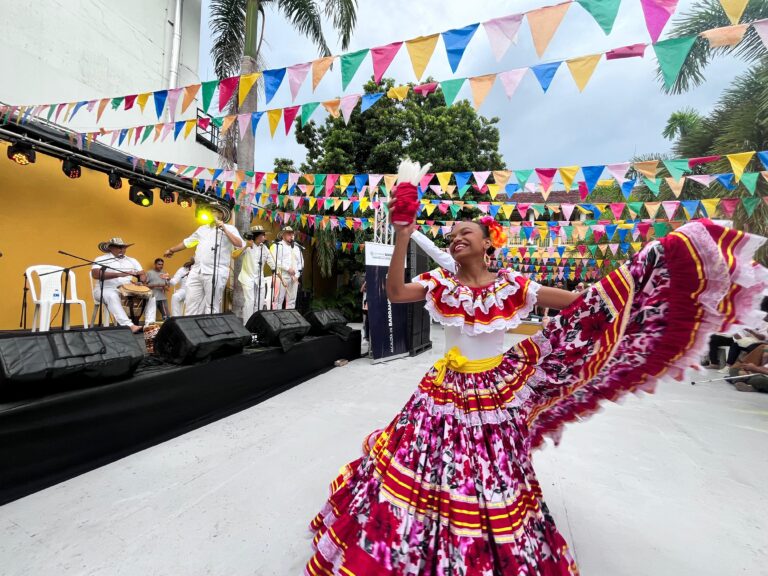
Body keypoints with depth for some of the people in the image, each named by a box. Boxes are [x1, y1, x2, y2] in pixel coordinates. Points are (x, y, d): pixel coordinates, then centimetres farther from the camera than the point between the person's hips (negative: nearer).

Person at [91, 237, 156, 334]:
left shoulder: (132, 260, 18)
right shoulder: (101, 259, 3)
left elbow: (143, 274, 13)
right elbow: (95, 274, -16)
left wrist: (140, 280, -12)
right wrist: (118, 274, -26)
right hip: (107, 290, -4)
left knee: (150, 294, -17)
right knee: (112, 296, -39)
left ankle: (150, 324, -29)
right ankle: (129, 326, -49)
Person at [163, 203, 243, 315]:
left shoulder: (229, 229, 2)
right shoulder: (202, 229, 20)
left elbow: (240, 244, -15)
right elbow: (187, 242, 31)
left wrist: (224, 229, -17)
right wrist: (171, 250, 40)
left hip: (215, 273, -6)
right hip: (196, 272, 7)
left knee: (212, 306, -2)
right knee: (191, 303, 9)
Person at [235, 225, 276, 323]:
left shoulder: (265, 248, 4)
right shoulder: (247, 246, -6)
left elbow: (273, 265, 3)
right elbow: (234, 255, -19)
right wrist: (246, 246, -26)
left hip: (260, 279, 5)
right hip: (248, 278, -5)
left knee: (260, 303, 9)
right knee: (249, 302, -12)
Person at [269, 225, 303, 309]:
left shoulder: (297, 247, 18)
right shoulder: (277, 246, 1)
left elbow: (301, 262, 16)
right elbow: (275, 261, -12)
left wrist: (297, 275, 3)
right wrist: (288, 268, -15)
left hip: (294, 278, 5)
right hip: (281, 277, -5)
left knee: (292, 300, 8)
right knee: (278, 300, -6)